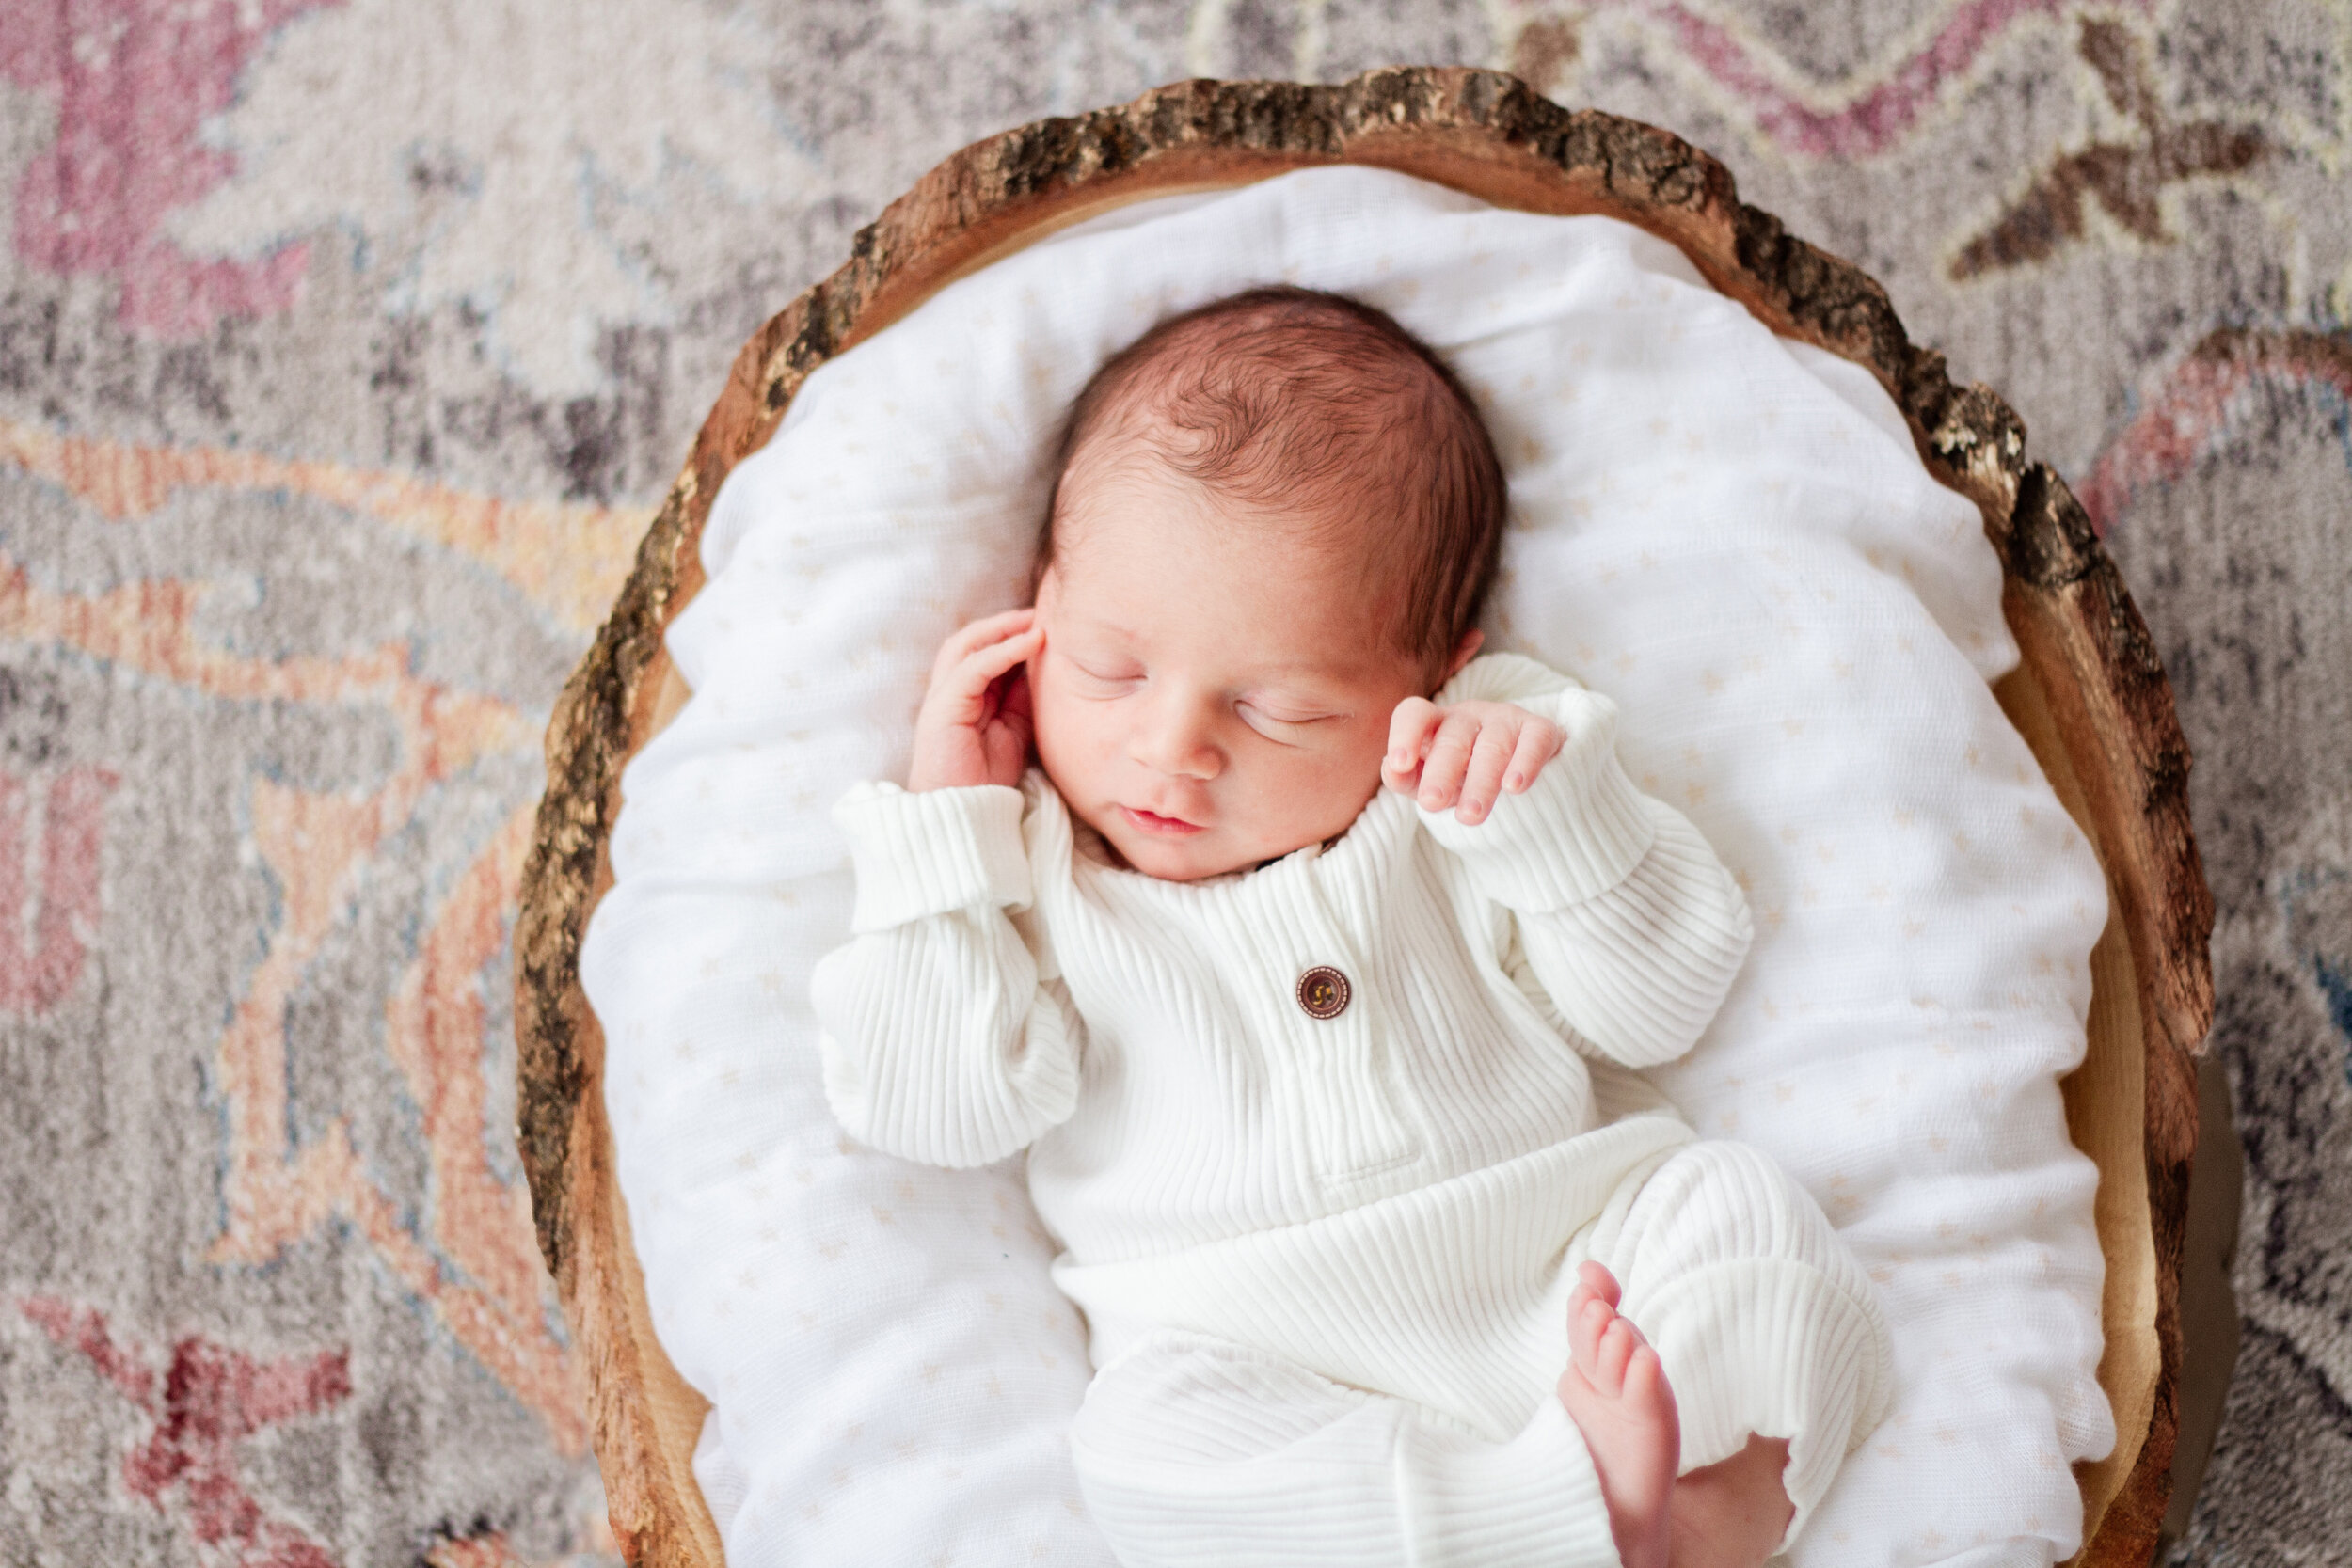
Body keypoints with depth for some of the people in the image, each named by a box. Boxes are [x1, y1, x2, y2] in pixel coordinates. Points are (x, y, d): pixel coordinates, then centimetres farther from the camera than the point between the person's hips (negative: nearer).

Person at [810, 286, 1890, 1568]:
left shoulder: (1459, 801, 9)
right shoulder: (1020, 871, 6)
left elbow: (1659, 1006, 6)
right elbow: (940, 1111, -5)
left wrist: (1553, 804, -9)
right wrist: (946, 823, -6)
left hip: (1573, 1277, 2)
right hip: (1257, 1351, -2)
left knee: (1741, 1206, -19)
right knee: (1145, 1447, -31)